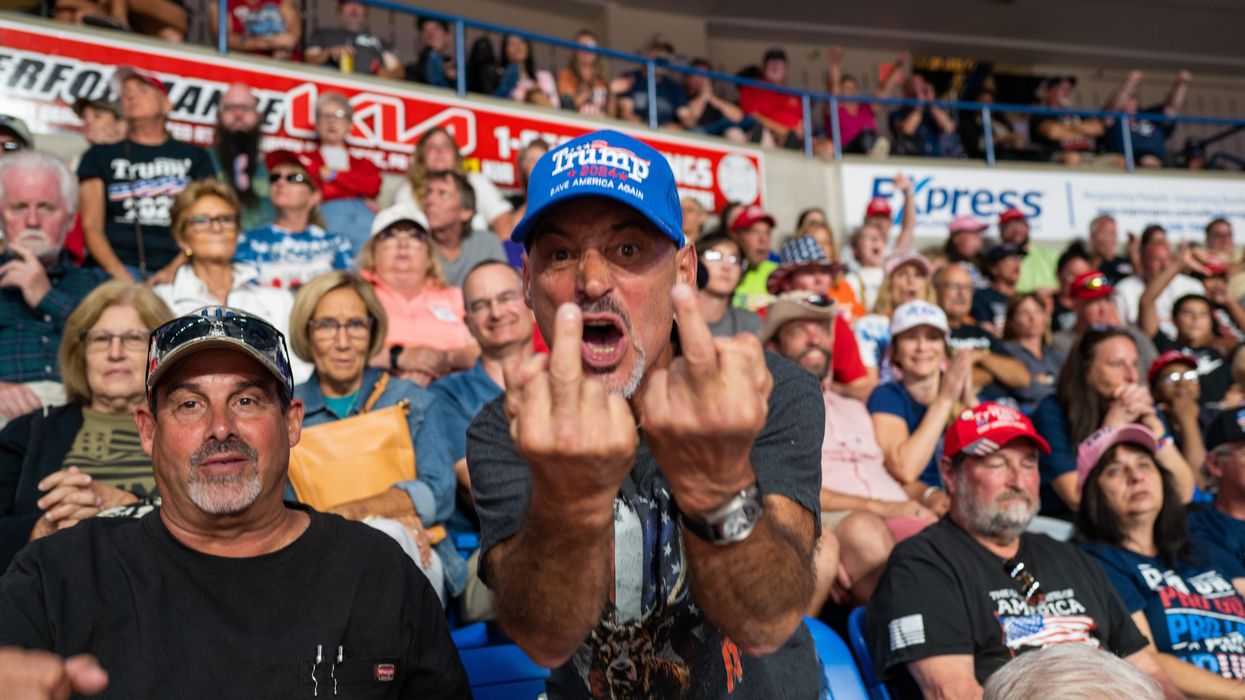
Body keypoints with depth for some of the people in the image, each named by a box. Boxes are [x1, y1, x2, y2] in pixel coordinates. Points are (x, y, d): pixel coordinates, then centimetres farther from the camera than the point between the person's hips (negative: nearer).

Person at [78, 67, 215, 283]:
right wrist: (119, 274, -9)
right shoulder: (100, 156, 18)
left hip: (178, 269, 1)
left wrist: (175, 270, -9)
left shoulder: (195, 157, 18)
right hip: (117, 267, -1)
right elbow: (91, 226, 8)